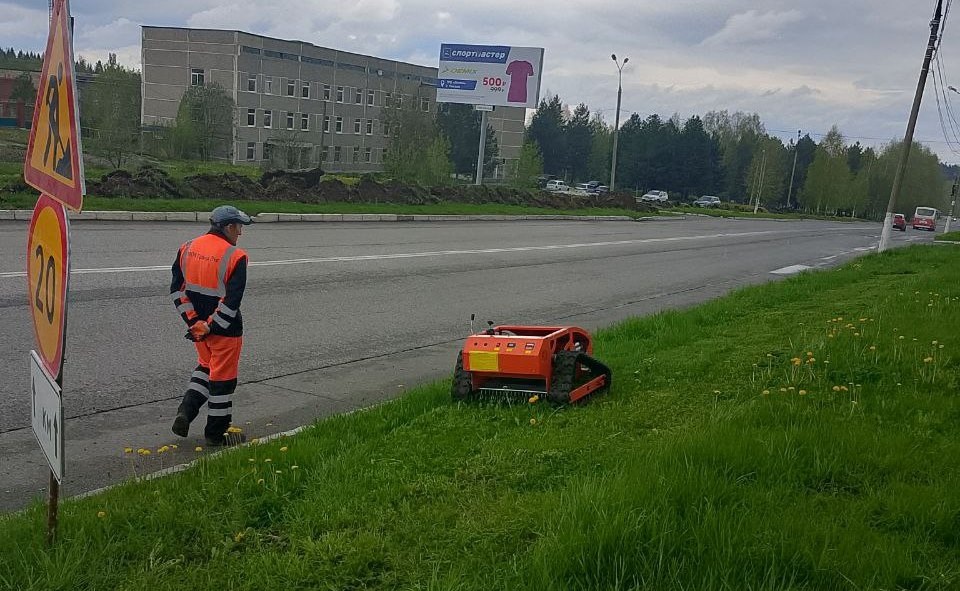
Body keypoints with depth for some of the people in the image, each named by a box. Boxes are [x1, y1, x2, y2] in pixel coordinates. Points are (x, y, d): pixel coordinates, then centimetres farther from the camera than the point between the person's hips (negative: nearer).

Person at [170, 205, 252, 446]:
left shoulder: (187, 249, 3)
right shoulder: (235, 256, -17)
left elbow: (177, 289, 2)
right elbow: (231, 301, -22)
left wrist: (195, 322, 0)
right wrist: (211, 327, -15)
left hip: (198, 324, 6)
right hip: (225, 329, -6)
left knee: (206, 366, 27)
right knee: (222, 376, 7)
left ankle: (185, 412, 13)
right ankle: (216, 433, 19)